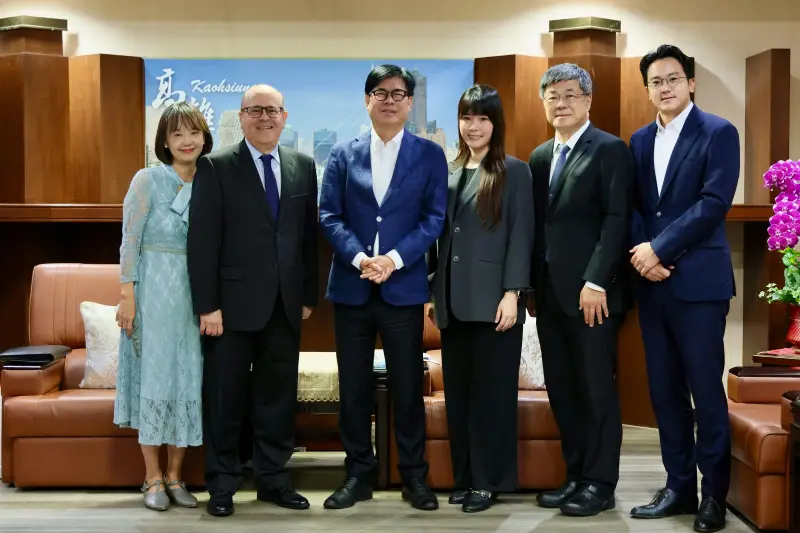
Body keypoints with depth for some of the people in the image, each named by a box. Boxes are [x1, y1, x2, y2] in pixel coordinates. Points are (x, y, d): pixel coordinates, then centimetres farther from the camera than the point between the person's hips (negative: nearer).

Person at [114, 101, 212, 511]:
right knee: (154, 376, 1)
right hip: (154, 289, -3)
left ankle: (174, 475, 18)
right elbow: (130, 240, -5)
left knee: (188, 380, 6)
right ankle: (153, 478, 12)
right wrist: (127, 293, -12)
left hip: (197, 294, 4)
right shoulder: (148, 179, -4)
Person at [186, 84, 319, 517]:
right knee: (225, 397, 6)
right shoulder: (216, 167, -3)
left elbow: (309, 234, 10)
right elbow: (202, 241, -7)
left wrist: (308, 295, 6)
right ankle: (221, 484, 18)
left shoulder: (303, 166, 9)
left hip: (285, 304, 4)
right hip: (234, 303, -3)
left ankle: (273, 478, 23)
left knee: (278, 395, 10)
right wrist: (207, 306, -12)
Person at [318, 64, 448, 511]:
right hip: (351, 286, 2)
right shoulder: (343, 154, 7)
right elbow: (329, 215, 2)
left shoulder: (430, 154, 3)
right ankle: (359, 474, 18)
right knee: (353, 386, 7)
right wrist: (359, 258, -14)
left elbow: (435, 217, -3)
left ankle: (415, 475, 17)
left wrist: (394, 259, -15)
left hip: (404, 286, -2)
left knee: (408, 385, 4)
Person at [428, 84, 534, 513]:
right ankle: (463, 478, 17)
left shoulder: (514, 172, -1)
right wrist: (432, 291, 10)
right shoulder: (449, 173, 14)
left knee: (491, 391, 1)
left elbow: (521, 236, -7)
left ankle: (488, 481, 9)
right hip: (453, 300, 5)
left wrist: (512, 293, -14)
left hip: (492, 299, -5)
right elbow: (440, 236, 14)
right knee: (457, 392, 9)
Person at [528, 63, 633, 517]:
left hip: (591, 292, -7)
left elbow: (617, 220, -13)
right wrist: (531, 283, 8)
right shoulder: (540, 157, 17)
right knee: (562, 390, 10)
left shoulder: (610, 149, -4)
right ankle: (577, 476, 19)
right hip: (550, 293, 7)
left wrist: (596, 282, -19)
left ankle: (600, 484, 9)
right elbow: (539, 224, 15)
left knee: (597, 389, 0)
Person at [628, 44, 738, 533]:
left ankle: (714, 494, 11)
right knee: (664, 392, 9)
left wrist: (660, 248, -15)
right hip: (652, 283, 5)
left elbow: (715, 202, -13)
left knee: (706, 390, -1)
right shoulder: (640, 141, 15)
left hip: (698, 281, -5)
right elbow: (634, 207, 12)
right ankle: (679, 486, 19)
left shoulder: (719, 133, -2)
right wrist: (643, 254, -7)